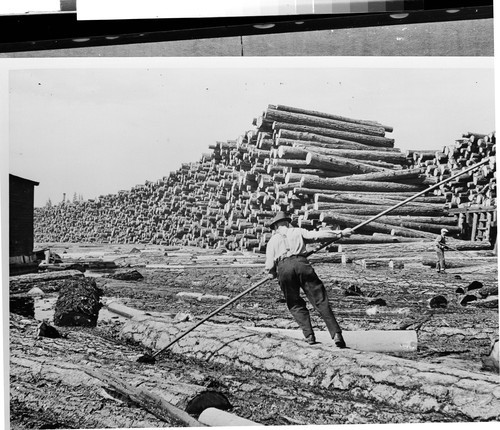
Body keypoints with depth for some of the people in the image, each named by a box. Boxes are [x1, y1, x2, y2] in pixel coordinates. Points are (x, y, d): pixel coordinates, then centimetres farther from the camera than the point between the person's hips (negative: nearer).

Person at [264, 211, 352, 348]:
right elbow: (317, 235, 10)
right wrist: (340, 233, 13)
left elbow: (269, 267, 13)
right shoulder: (297, 232, 23)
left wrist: (274, 273, 35)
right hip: (301, 264, 0)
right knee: (320, 301, -2)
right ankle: (336, 334, -11)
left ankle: (309, 335, 2)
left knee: (296, 305, 14)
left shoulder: (272, 241, 24)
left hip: (283, 268, 1)